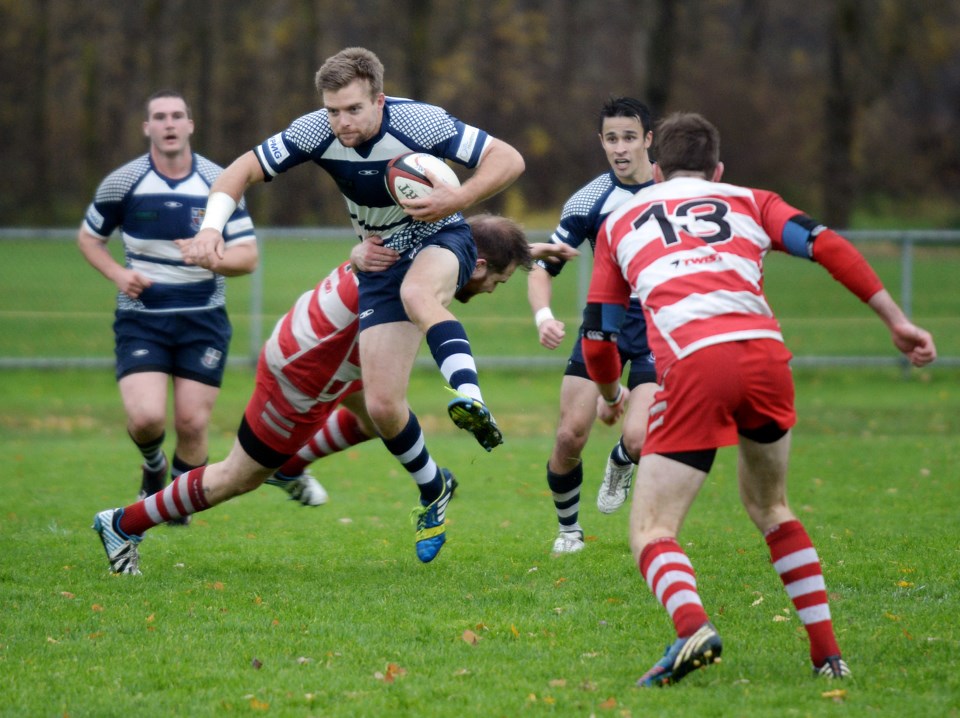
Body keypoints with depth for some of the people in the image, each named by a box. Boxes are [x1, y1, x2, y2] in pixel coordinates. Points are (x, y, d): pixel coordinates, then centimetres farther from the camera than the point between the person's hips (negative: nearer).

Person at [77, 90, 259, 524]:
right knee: (146, 418, -17)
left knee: (192, 424, -3)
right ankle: (153, 467, 19)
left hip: (203, 321, 1)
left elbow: (247, 257, -4)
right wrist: (118, 274, -6)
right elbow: (88, 236, 12)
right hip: (141, 320, -1)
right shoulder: (122, 182, -3)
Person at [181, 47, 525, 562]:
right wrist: (212, 225, -23)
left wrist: (458, 198, -36)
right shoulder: (316, 133, -16)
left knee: (417, 294, -42)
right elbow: (243, 170, -6)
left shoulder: (419, 122, -25)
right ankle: (433, 491, 22)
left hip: (441, 240, -4)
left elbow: (508, 159, -21)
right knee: (382, 406, -4)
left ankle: (471, 401, -60)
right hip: (382, 262, 4)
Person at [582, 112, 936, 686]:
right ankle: (827, 652, 17)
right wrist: (897, 321, 10)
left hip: (692, 366, -2)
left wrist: (612, 396, 46)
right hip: (765, 354, 2)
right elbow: (827, 246, 10)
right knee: (770, 508, 26)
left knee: (652, 531, 1)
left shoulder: (621, 221, 27)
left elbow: (598, 339, 26)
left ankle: (693, 628, -30)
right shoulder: (750, 203, 27)